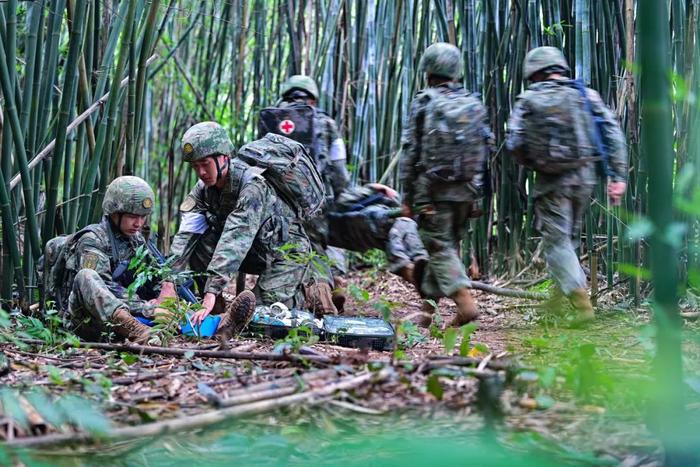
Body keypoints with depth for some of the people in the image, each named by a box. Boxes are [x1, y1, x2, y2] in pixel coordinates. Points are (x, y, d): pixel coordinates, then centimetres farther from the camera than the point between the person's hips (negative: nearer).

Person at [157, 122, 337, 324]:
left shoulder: (253, 186, -32)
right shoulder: (204, 187, -11)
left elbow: (235, 242, -42)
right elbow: (186, 235, -19)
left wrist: (212, 292, -50)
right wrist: (168, 282, -32)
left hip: (286, 252, -6)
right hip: (254, 252, 6)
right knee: (199, 244, -17)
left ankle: (310, 293, 5)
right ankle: (214, 307, -3)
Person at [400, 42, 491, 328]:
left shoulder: (424, 103, -5)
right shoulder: (474, 105, 9)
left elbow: (411, 153, -6)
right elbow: (483, 152, 9)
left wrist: (407, 196, -1)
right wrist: (474, 192, 14)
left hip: (433, 191, -5)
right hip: (466, 191, 5)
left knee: (439, 248, -2)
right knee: (448, 246, 14)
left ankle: (465, 303, -18)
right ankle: (428, 307, 20)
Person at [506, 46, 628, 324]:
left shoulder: (528, 101, 0)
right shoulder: (586, 95, 6)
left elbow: (514, 143, -6)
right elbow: (613, 134, -1)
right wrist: (618, 176, -1)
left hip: (551, 179, -4)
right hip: (584, 176, 4)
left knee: (556, 241, 0)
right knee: (569, 236, 20)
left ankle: (580, 300, -13)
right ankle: (563, 290, 25)